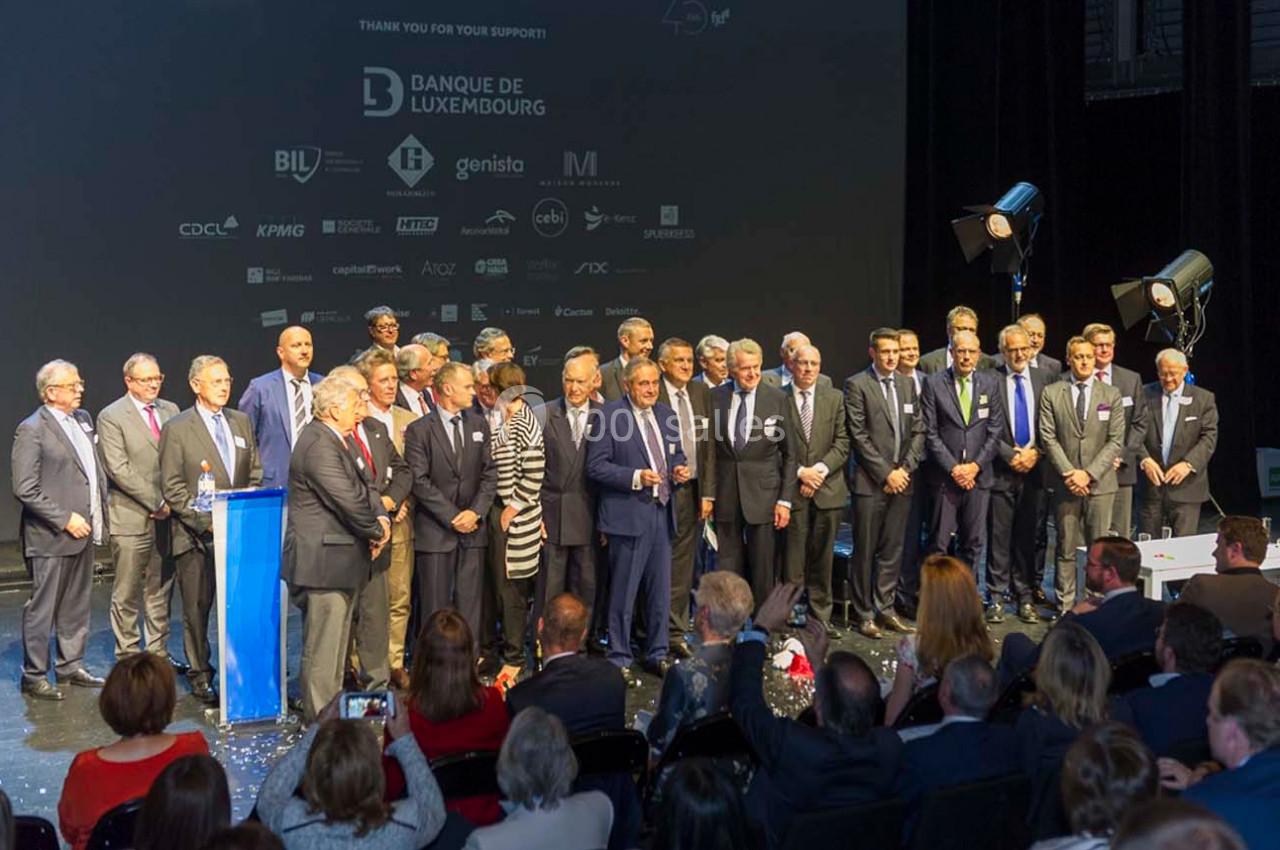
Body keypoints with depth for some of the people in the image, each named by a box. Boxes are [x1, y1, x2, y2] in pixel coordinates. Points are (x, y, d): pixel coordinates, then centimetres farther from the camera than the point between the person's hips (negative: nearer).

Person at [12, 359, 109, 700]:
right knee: (42, 608, 1)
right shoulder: (32, 430, -12)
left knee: (76, 605, 16)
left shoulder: (83, 419, 11)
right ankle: (34, 676, 10)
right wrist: (65, 519, -17)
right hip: (50, 536, -8)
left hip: (83, 530, 8)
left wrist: (98, 512, 9)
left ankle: (71, 666, 27)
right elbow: (25, 489, -16)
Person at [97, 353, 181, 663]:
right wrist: (156, 502, -14)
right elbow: (119, 469, -13)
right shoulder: (111, 417, -6)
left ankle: (159, 653, 19)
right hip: (131, 518, -5)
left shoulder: (170, 411, 11)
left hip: (165, 516, 5)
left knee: (161, 590, 11)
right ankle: (128, 657, 9)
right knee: (127, 594, 1)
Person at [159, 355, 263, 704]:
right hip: (196, 535, -4)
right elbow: (173, 488, -6)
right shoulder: (177, 429, -3)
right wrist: (206, 521, -13)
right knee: (197, 609, 3)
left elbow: (255, 474, 14)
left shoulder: (242, 422, 12)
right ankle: (200, 676, 14)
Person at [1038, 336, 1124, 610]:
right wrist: (1069, 473, -11)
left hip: (1100, 483, 1)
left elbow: (1116, 440, 1)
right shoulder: (1051, 393, 4)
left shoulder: (1111, 394, 7)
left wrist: (1089, 474, -9)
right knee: (1066, 549, 3)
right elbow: (1048, 438, -1)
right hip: (1065, 483, -1)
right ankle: (1065, 607, 8)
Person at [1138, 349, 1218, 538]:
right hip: (1151, 483, 1)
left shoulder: (1204, 399, 4)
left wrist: (1188, 464, -15)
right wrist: (1144, 459, -15)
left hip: (1186, 487, -1)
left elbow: (1209, 437, -1)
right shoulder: (1144, 395, 5)